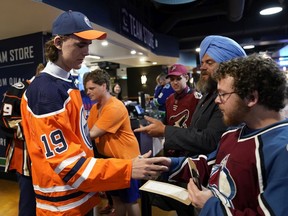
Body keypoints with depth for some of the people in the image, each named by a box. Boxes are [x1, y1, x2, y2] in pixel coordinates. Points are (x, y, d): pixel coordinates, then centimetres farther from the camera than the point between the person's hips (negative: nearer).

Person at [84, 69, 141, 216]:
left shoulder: (115, 108, -25)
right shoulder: (95, 107, 4)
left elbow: (92, 134, -26)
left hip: (125, 158, -8)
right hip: (109, 157, 8)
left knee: (129, 200, 9)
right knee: (116, 197, 21)